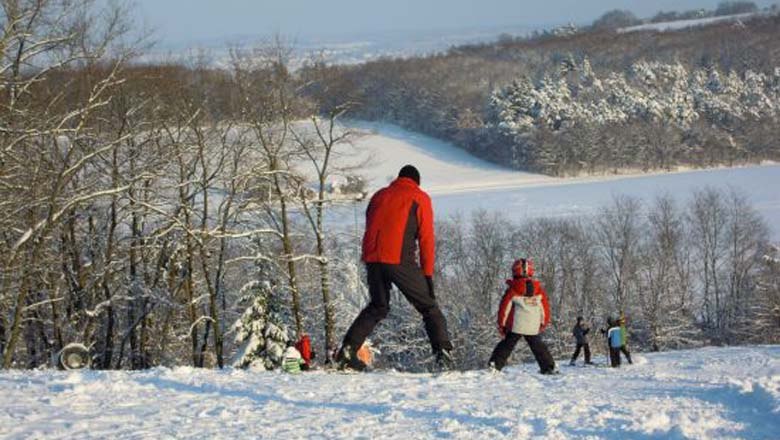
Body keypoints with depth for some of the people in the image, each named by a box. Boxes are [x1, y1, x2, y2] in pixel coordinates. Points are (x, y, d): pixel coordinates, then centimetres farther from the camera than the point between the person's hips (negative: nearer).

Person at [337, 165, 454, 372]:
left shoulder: (380, 195, 24)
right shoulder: (419, 198, 10)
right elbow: (426, 238, 4)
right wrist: (428, 274, 4)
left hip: (372, 259, 5)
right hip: (400, 260, -5)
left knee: (377, 307, 22)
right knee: (429, 307, 4)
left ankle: (347, 351, 10)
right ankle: (443, 353, -11)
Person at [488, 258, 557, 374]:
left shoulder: (512, 290, -5)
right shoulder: (539, 290, 5)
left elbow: (504, 308, -3)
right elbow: (545, 306, 12)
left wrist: (501, 324, 6)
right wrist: (544, 322, 25)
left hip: (515, 326, -2)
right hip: (534, 328, 3)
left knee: (506, 345, 3)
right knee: (538, 346, 16)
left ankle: (494, 366, -7)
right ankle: (548, 367, 15)